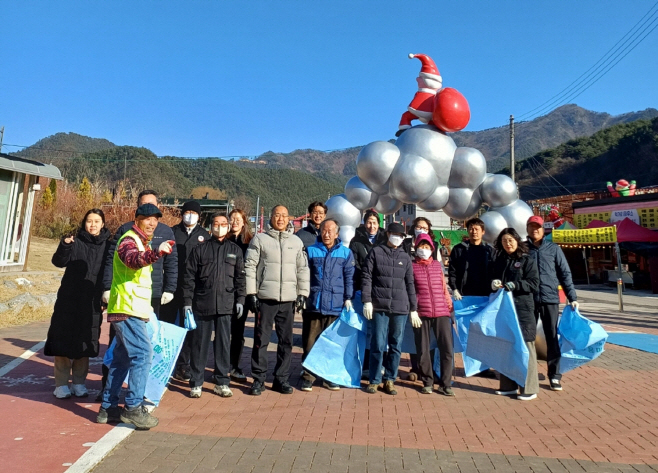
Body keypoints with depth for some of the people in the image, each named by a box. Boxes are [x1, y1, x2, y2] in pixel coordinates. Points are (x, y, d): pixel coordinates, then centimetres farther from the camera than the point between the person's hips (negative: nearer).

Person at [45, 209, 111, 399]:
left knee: (85, 341, 8)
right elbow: (59, 262, -15)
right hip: (70, 299, -1)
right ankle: (61, 383, 13)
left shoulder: (107, 245, 3)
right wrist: (65, 246, -33)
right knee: (64, 338, 1)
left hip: (93, 301, 1)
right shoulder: (76, 242, -1)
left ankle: (79, 382, 20)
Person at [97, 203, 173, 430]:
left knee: (122, 358, 14)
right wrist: (156, 253, -54)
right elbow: (132, 258, -36)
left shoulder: (142, 242, 19)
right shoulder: (129, 240, -12)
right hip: (127, 309, -10)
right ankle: (133, 407, -10)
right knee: (143, 353, -15)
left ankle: (108, 407, 22)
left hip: (133, 309, 10)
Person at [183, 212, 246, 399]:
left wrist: (240, 300, 2)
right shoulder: (200, 249, 6)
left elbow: (240, 277, 9)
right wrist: (187, 301, -1)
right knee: (199, 343, 5)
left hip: (225, 305, 1)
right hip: (202, 304, -1)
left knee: (224, 343, 7)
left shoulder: (235, 250, 10)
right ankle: (196, 383, 18)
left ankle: (222, 382, 19)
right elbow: (189, 277, 4)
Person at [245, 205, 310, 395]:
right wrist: (251, 293, -7)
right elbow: (250, 266, -1)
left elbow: (303, 269, 13)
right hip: (265, 298, -3)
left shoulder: (297, 242, 11)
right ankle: (258, 379, 16)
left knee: (286, 340, 8)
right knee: (261, 340, 2)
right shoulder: (259, 239, 2)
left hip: (289, 299, 3)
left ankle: (281, 379, 21)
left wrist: (302, 294, 7)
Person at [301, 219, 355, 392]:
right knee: (310, 343, 4)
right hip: (313, 304, 0)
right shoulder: (311, 251, 7)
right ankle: (308, 377, 16)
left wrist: (348, 298, -1)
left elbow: (349, 278, 6)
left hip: (336, 305, 0)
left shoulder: (346, 253, 7)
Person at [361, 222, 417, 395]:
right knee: (378, 345, 0)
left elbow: (410, 284, 14)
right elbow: (366, 277, 0)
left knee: (396, 346, 7)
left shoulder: (405, 257, 13)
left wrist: (414, 308, 11)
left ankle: (390, 380, 19)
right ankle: (374, 380, 14)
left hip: (400, 308, 3)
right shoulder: (375, 252, 5)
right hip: (379, 306, -3)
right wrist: (367, 301, -7)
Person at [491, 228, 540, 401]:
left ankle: (529, 388, 9)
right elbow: (494, 281, 20)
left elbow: (534, 284, -7)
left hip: (523, 309, -5)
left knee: (525, 347, 0)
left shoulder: (527, 260, -1)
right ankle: (508, 385, 21)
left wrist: (515, 285, -20)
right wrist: (494, 284, -2)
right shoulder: (499, 261, 13)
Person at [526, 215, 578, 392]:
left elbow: (565, 273, 6)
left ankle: (554, 376, 14)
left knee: (552, 337, 4)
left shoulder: (553, 248, 7)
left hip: (550, 299, 0)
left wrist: (572, 297, 2)